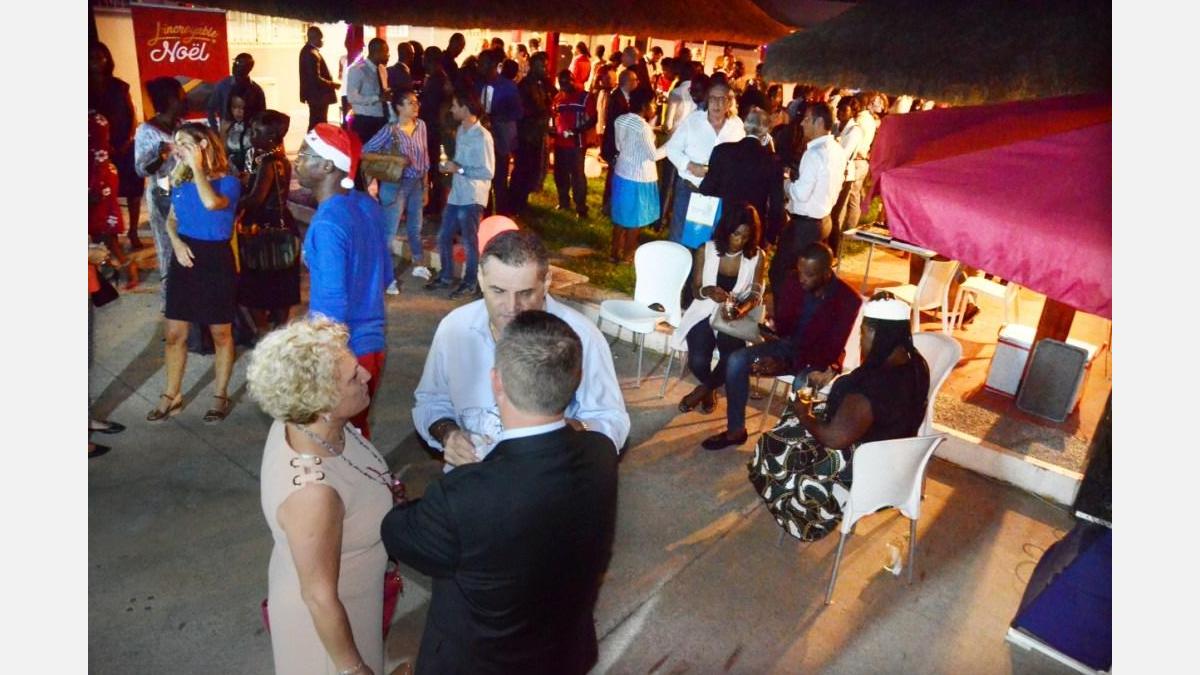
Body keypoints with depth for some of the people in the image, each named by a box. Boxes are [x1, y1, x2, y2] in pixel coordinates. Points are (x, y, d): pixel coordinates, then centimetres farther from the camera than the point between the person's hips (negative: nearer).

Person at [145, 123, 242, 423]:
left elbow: (212, 203, -33)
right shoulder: (180, 181, 6)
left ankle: (220, 395, 22)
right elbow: (172, 219, 16)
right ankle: (172, 395, 23)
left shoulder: (228, 181, -11)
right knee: (175, 333, 9)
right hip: (184, 259, 5)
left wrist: (197, 167, -20)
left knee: (221, 333, 8)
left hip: (215, 260, -5)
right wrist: (176, 241, -5)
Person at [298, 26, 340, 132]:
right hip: (318, 95, -10)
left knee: (315, 124, 16)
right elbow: (316, 78, -24)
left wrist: (330, 83, 16)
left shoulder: (306, 50, 12)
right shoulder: (312, 53, -20)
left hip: (313, 94, 10)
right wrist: (333, 84, -15)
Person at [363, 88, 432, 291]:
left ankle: (419, 265, 38)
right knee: (389, 232, 0)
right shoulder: (390, 130, -16)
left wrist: (425, 186, 11)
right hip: (395, 185, -6)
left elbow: (424, 158, 8)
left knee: (415, 227, 20)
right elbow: (365, 151, -14)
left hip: (417, 184, 6)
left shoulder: (421, 125, 1)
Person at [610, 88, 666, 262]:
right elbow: (653, 155, -19)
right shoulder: (643, 127, -23)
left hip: (621, 173, 7)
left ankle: (615, 252, 26)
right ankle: (627, 255, 21)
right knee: (635, 218, 9)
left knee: (621, 215, 18)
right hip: (639, 178, -7)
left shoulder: (620, 120, 0)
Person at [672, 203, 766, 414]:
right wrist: (708, 291, -28)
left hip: (737, 316, 0)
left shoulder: (757, 256, -6)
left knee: (732, 361, -27)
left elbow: (756, 294, -4)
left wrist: (742, 308, -27)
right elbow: (696, 289, -3)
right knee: (697, 362, -23)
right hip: (706, 312, 0)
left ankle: (704, 389, 9)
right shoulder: (705, 250, -7)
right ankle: (710, 389, 16)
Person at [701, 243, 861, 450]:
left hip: (819, 358, -4)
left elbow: (833, 349, -20)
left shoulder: (847, 299, -19)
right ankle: (736, 431, -4)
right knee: (737, 361, -16)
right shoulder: (793, 282, -9)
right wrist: (774, 321, -27)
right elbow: (784, 328, -1)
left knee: (803, 384, -38)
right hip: (789, 345, 5)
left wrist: (788, 364, -30)